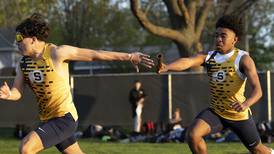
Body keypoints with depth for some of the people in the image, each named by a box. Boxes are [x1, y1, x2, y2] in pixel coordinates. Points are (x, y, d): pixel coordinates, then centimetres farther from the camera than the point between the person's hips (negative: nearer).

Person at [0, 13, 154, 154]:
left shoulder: (57, 53, -17)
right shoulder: (24, 62, 4)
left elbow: (95, 54, -14)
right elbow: (17, 92, 4)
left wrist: (130, 56, -12)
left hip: (65, 118, -8)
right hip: (48, 119, 8)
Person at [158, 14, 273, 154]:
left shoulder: (243, 59, -18)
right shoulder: (207, 57, -9)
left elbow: (257, 90, -28)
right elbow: (187, 61, -30)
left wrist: (245, 104, -50)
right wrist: (166, 67, -52)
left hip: (239, 115, -2)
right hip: (215, 112, 2)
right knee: (193, 134, -24)